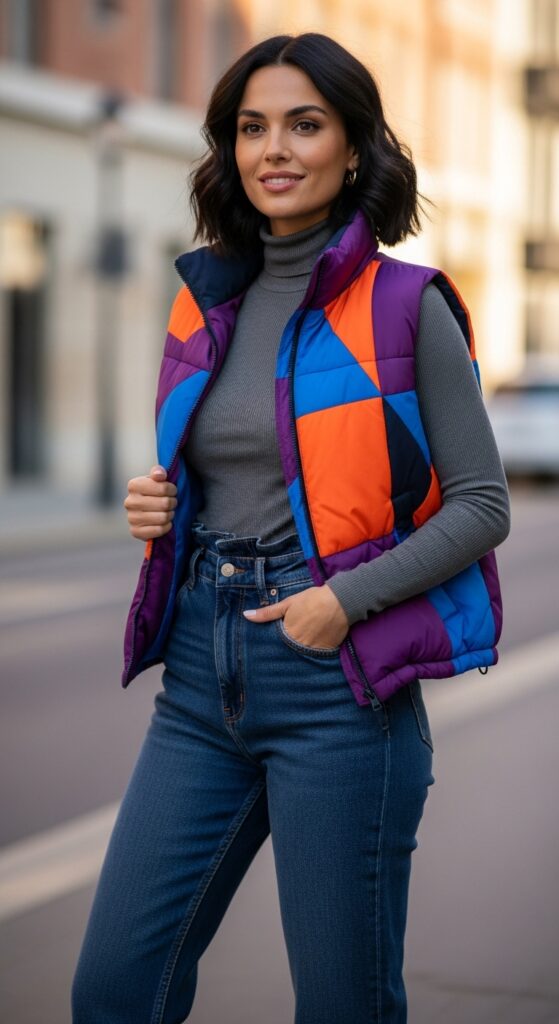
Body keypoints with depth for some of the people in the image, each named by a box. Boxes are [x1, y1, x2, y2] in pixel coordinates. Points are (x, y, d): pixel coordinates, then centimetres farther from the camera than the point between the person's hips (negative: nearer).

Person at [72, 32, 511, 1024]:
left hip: (337, 680, -5)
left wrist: (348, 598, -16)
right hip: (201, 678, 5)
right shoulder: (205, 303, 11)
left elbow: (482, 506, -4)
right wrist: (154, 506, 1)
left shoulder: (405, 307, -5)